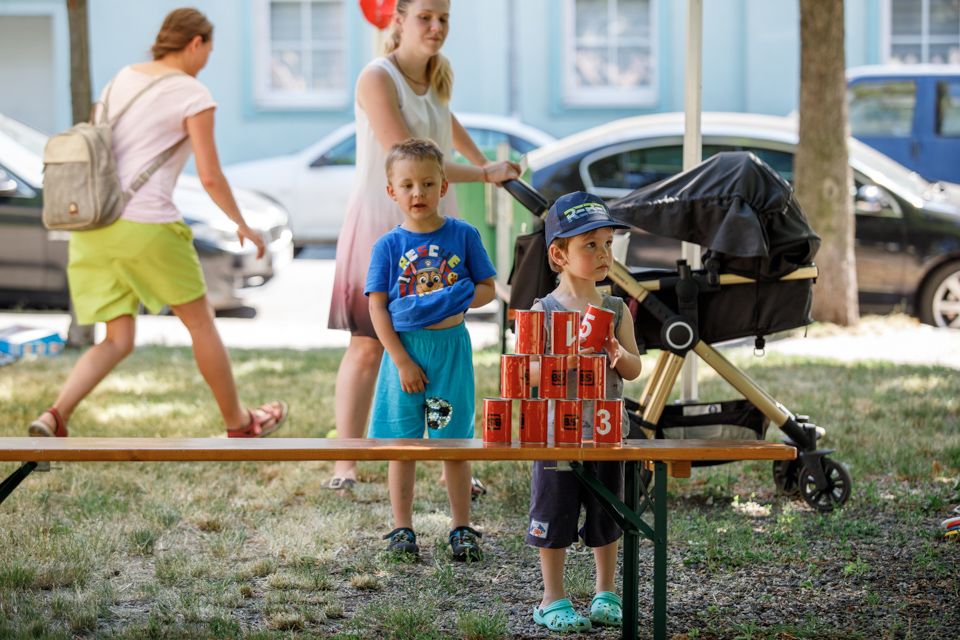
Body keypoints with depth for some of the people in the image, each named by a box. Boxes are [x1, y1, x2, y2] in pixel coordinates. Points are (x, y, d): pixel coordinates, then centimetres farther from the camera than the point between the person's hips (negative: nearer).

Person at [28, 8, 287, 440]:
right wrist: (242, 225, 8)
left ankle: (54, 417, -14)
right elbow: (210, 177, -8)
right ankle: (238, 422, 30)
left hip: (94, 225, 6)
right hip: (147, 225, -6)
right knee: (200, 321, 15)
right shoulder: (195, 96, -5)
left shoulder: (122, 80, 15)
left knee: (118, 342, 10)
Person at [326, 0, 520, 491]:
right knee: (368, 344, -4)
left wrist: (484, 162, 45)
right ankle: (345, 465, 1)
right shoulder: (377, 78, -14)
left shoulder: (438, 77, 10)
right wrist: (484, 175, -15)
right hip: (382, 224, -6)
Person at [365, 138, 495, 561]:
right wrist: (402, 362, -9)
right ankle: (402, 529, 14)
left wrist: (461, 301, -15)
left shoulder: (463, 236, 0)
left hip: (450, 349, 0)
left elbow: (487, 288, 6)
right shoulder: (388, 246, -1)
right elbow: (377, 308, -3)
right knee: (402, 443, 5)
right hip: (403, 351, 0)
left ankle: (462, 529, 16)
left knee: (453, 443, 6)